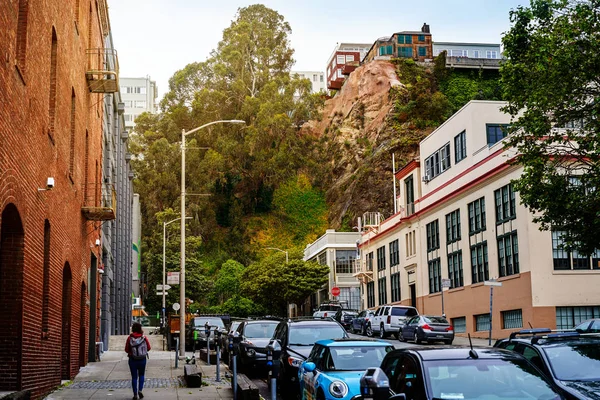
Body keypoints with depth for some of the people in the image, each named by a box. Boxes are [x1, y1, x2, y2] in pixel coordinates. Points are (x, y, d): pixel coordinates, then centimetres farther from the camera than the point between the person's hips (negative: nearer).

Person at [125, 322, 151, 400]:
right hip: (142, 359, 1)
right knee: (141, 375, 19)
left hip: (132, 360, -1)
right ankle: (140, 390, 1)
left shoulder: (130, 338, -10)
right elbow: (148, 348, 0)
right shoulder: (144, 338, -8)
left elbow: (126, 350, -7)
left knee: (134, 377, 8)